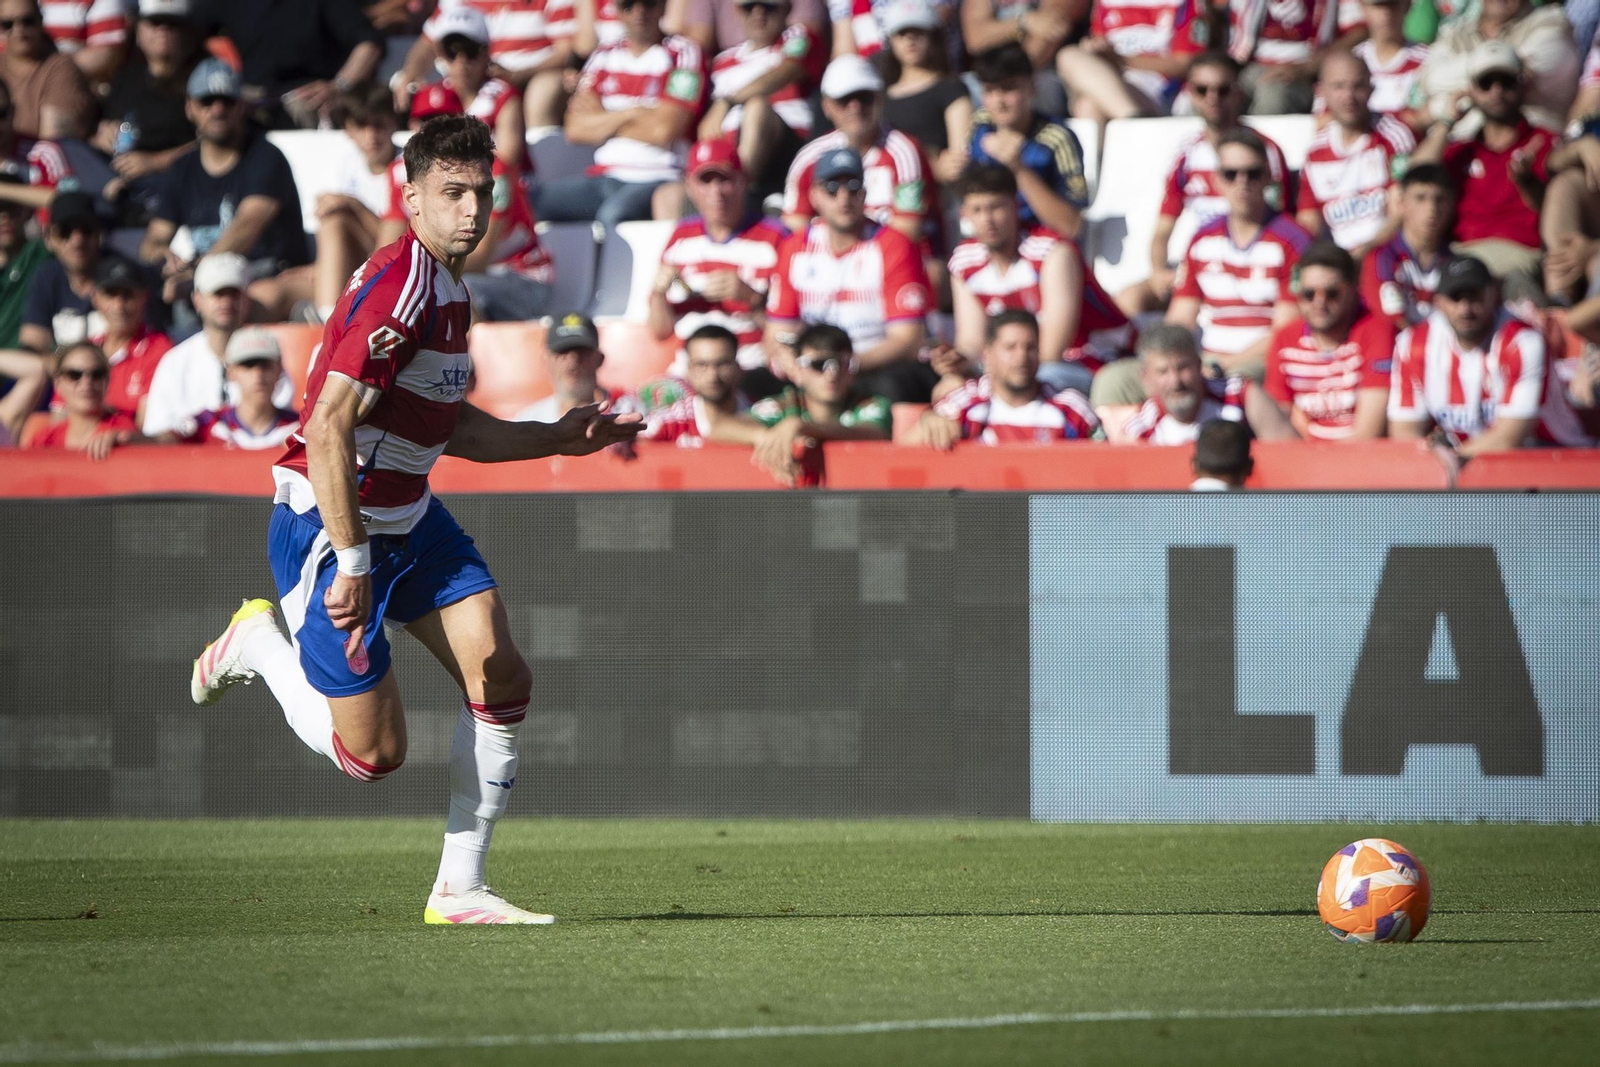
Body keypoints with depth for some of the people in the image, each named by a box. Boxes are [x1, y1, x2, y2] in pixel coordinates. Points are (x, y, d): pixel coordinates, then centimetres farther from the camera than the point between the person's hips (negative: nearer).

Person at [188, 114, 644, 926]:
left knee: (502, 680, -5)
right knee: (373, 752, -6)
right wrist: (352, 562, -28)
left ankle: (459, 889, 5)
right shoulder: (398, 287, -23)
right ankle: (259, 643, 21)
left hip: (408, 517, 9)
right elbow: (328, 429, -28)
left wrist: (559, 436, 16)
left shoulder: (448, 288, 9)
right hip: (328, 524, -9)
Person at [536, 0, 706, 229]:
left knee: (614, 213, -38)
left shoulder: (684, 54, 0)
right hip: (604, 179, 6)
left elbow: (664, 130, -10)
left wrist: (604, 121, 3)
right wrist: (631, 114, -6)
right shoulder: (604, 57, 15)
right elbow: (576, 129, 4)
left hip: (658, 181, -6)